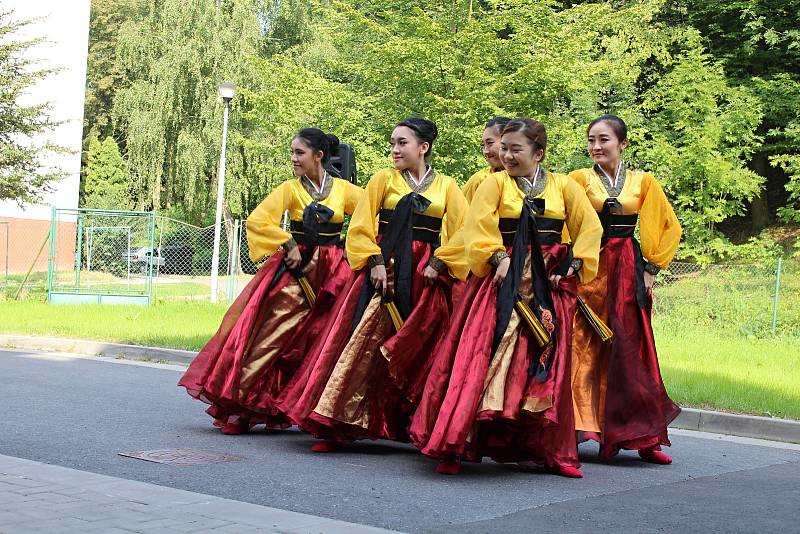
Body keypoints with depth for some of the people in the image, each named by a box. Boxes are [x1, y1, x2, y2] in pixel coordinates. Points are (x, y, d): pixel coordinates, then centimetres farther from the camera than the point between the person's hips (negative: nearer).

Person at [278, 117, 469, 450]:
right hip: (383, 270, -1)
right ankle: (337, 425, -4)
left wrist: (439, 264, -8)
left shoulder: (446, 186, 8)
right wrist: (375, 262, -8)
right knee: (363, 342, -6)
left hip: (425, 275, 1)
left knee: (419, 349, 2)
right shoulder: (383, 180, 7)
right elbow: (361, 227, 4)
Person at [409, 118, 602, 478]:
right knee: (482, 357, -9)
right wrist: (498, 258, -16)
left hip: (548, 286, 2)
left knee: (548, 365, 5)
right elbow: (477, 227, -7)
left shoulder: (563, 186, 7)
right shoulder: (496, 183, 2)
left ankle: (552, 450, 16)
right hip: (503, 282, -2)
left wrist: (572, 265, -3)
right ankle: (454, 447, -5)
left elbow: (590, 228, 6)